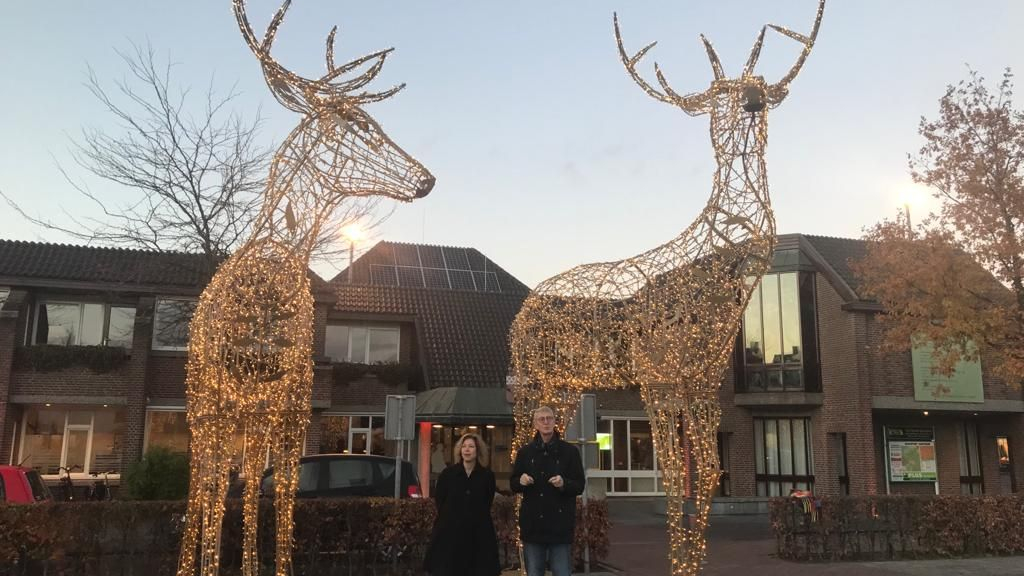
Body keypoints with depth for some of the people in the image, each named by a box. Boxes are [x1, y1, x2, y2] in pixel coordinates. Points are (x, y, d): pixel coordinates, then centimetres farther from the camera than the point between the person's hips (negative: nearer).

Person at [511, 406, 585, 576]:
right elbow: (513, 484, 12)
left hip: (560, 524, -2)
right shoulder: (525, 452, 8)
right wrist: (521, 481, -11)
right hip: (532, 525, 2)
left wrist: (564, 484, -20)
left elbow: (580, 485, 0)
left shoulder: (570, 451, 1)